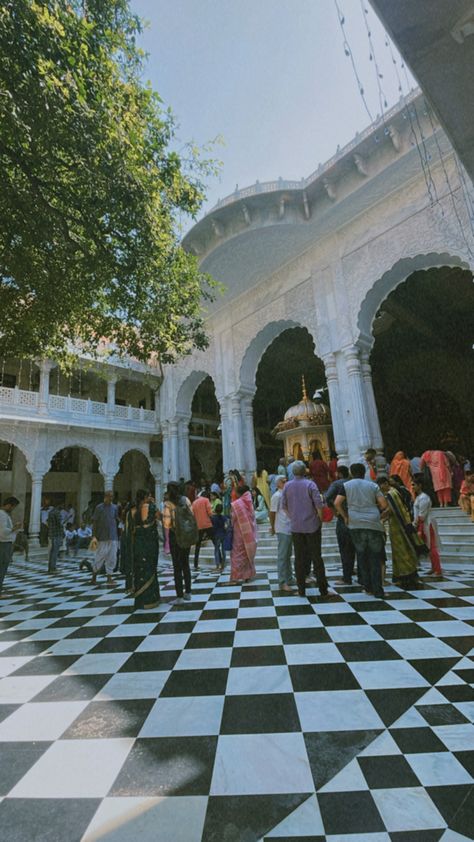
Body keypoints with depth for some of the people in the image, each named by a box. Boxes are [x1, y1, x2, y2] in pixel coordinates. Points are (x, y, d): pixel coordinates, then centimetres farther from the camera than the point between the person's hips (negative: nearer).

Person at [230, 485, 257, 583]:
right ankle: (248, 575, 21)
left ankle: (235, 576, 1)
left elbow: (233, 519, -10)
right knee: (248, 552, 15)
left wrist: (230, 526, 8)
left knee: (237, 554, 2)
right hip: (250, 532, 5)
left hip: (240, 532, -5)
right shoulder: (249, 503, 0)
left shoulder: (235, 504, -14)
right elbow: (253, 518, 4)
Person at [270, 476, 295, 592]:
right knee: (282, 556, -2)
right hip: (282, 530, -8)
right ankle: (282, 582, 4)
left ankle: (289, 579, 26)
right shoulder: (277, 496, -12)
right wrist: (272, 528, -7)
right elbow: (272, 513, -11)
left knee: (288, 555, 16)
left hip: (290, 529, 8)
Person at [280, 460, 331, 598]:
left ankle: (301, 590, 14)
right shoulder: (310, 484, -9)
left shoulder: (287, 486, 1)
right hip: (312, 525, -2)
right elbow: (318, 503, -13)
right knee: (317, 557, 5)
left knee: (299, 558, 9)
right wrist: (320, 518, 2)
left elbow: (283, 505, 5)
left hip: (296, 527, 3)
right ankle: (323, 590, 11)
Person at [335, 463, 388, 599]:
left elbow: (337, 503, -4)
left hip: (356, 524, 0)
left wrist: (345, 517, 8)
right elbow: (384, 504, 3)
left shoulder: (347, 485, 6)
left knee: (362, 556, 13)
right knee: (376, 558, 7)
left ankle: (367, 586, 17)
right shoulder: (372, 485, 9)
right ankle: (378, 590, 7)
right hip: (374, 524, 1)